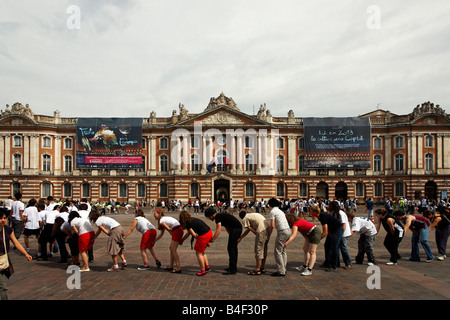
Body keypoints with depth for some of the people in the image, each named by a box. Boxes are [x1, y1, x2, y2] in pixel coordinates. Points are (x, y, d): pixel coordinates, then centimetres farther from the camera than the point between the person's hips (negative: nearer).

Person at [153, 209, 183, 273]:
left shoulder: (161, 221, -6)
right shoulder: (163, 219, 23)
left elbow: (169, 229, -6)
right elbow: (162, 233, 28)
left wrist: (173, 236, 7)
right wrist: (155, 240, 32)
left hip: (177, 231, -9)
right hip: (179, 230, 9)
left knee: (173, 250, -5)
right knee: (171, 248, 16)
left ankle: (178, 268, -4)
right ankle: (171, 266, 25)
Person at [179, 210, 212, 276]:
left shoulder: (188, 224, -10)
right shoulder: (192, 220, 17)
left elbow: (194, 235, -5)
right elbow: (188, 233, 29)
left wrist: (199, 239, 13)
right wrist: (182, 240, 38)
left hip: (204, 235, -9)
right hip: (209, 232, 9)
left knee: (198, 253, 6)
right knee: (202, 252, 25)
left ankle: (203, 271, 13)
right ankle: (207, 266, 31)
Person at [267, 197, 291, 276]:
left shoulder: (272, 211, -5)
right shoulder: (280, 211, 21)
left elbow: (272, 226, -10)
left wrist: (268, 235, 1)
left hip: (282, 231, -9)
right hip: (288, 230, 9)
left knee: (277, 251, -4)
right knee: (283, 251, 15)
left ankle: (281, 271, -4)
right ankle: (283, 269, 18)